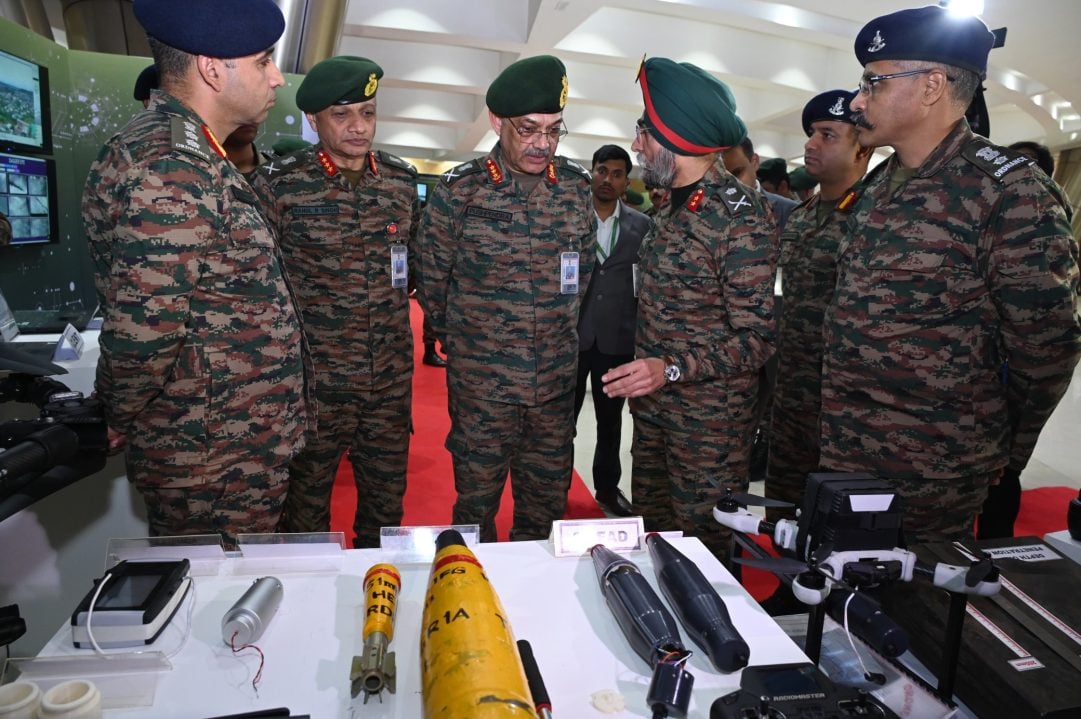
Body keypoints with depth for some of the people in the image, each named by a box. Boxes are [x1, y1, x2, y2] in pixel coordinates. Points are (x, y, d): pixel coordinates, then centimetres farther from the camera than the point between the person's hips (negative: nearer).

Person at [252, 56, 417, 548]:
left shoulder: (402, 180, 5)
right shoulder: (278, 184, -7)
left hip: (392, 378, 4)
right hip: (314, 379, -3)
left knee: (387, 498, 17)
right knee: (305, 505, 12)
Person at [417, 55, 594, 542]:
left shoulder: (577, 188, 3)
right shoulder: (459, 191, -7)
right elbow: (432, 283, 2)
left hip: (556, 384, 3)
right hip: (480, 385, -3)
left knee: (546, 508, 15)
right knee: (476, 505, 10)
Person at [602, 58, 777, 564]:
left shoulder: (740, 217, -18)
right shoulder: (678, 209, 10)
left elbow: (756, 338, -19)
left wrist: (671, 369, -28)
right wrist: (641, 377, 14)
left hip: (709, 423, -8)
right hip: (654, 409, 8)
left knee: (703, 548, 7)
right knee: (650, 535, 20)